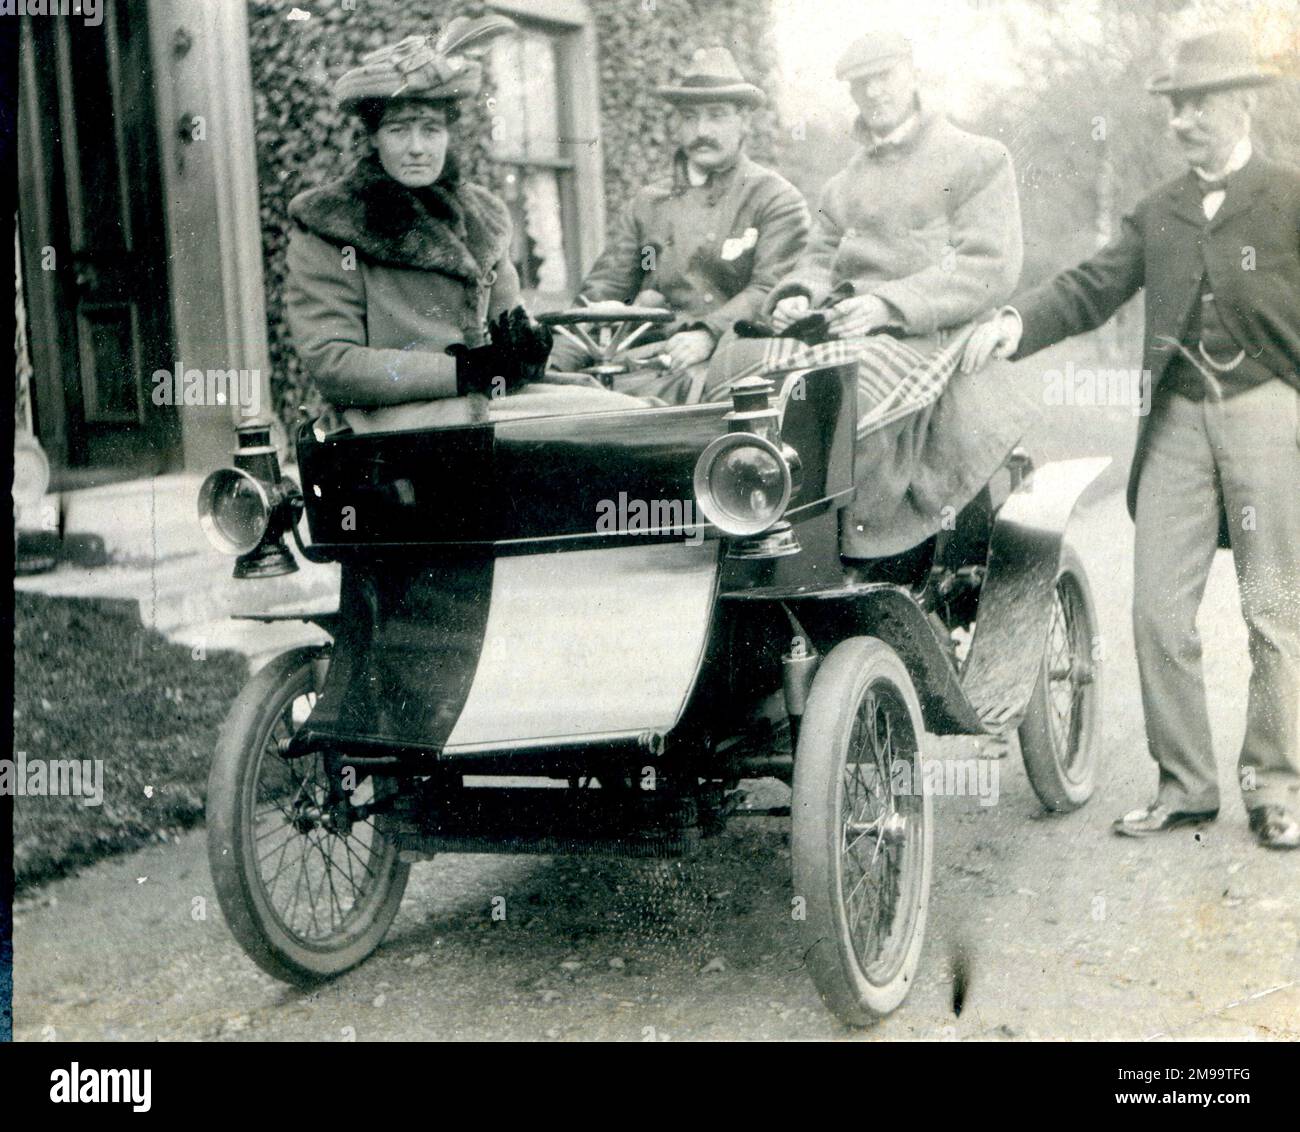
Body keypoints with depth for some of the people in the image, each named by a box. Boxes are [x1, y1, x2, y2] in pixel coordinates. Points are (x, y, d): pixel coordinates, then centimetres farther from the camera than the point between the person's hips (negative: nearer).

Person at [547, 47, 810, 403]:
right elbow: (605, 286, 15)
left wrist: (708, 335, -22)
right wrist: (556, 359, -2)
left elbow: (771, 291, -4)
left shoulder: (777, 199, 9)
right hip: (644, 354, 4)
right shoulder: (648, 203, 21)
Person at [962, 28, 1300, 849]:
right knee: (1158, 611, 2)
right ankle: (1186, 784, 14)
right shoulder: (1159, 214, 14)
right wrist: (1019, 323, -10)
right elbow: (1092, 289, 7)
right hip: (1179, 416, 4)